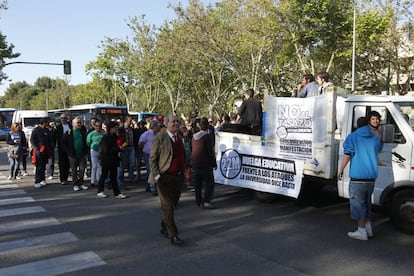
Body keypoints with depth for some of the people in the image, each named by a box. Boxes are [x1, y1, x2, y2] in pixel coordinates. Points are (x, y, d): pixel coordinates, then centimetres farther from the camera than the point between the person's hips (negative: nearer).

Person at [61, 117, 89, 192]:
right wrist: (68, 151, -6)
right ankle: (75, 184, 14)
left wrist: (85, 150, 5)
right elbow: (63, 143, 1)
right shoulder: (69, 133, -3)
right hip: (73, 155, -2)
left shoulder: (83, 131, 5)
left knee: (82, 169, 3)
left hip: (82, 155, 2)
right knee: (74, 171, 5)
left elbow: (86, 141, 16)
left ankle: (81, 183, 15)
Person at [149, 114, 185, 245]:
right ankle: (173, 235, 0)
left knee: (173, 205, 15)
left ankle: (164, 228, 33)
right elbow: (152, 158, -8)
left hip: (178, 177, 7)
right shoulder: (159, 138, -7)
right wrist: (157, 175, -15)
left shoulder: (179, 139, 14)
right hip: (165, 177, -7)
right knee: (168, 207, -4)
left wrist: (183, 173, 17)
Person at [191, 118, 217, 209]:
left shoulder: (194, 137, 9)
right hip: (205, 164, -7)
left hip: (195, 164, 7)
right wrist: (214, 163, -6)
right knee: (209, 183, -2)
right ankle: (206, 201, -14)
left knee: (197, 184, 15)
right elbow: (210, 151, -13)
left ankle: (198, 201, 21)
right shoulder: (207, 136, -12)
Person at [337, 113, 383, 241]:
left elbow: (347, 156, -9)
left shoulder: (352, 137, -3)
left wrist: (341, 170, 1)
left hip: (358, 177, -5)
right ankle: (368, 229, 23)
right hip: (371, 177, 5)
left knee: (358, 203, 1)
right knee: (366, 202, 17)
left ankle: (362, 232, 4)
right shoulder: (375, 138, 10)